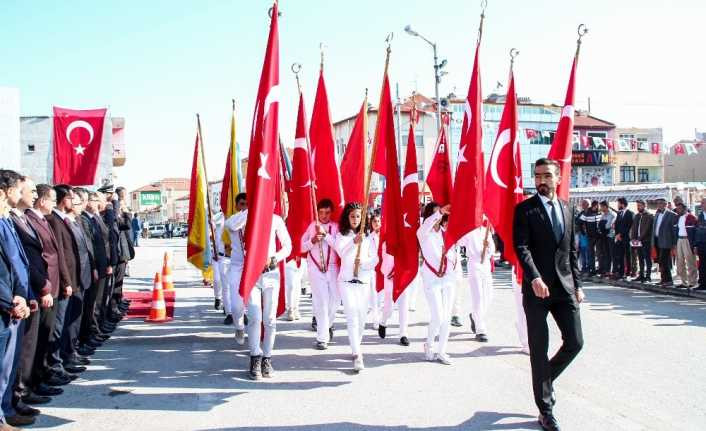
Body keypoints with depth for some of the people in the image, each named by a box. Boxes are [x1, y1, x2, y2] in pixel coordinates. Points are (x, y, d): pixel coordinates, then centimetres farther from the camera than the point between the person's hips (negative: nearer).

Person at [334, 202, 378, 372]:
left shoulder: (368, 236, 9)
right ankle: (357, 356, -18)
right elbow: (342, 253, -17)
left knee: (361, 318, 7)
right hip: (346, 281, -3)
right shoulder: (341, 236, 2)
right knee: (352, 317, -13)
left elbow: (375, 258, 3)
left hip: (364, 281, 3)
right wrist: (354, 242, -36)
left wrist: (363, 263, -17)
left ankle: (356, 347, 28)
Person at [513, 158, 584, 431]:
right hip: (537, 287, -5)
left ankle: (545, 379, 31)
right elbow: (521, 247, -13)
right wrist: (534, 278, -25)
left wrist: (577, 284, 11)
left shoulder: (566, 209, 13)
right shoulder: (525, 209, -3)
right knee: (539, 350, 2)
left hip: (565, 286, 5)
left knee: (575, 342, 3)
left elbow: (572, 250, 16)